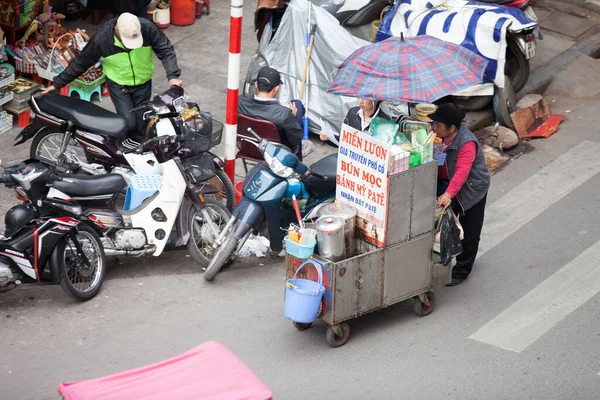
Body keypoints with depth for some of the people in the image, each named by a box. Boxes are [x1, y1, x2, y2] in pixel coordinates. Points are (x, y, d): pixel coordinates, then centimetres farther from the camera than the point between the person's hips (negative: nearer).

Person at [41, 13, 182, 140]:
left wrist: (172, 75, -34)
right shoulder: (102, 39, -27)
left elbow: (166, 50, -18)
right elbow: (81, 62, -16)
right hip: (118, 85, -2)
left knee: (140, 125, 9)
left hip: (143, 84, 2)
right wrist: (57, 83, -11)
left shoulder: (147, 28, -26)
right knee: (128, 123, -13)